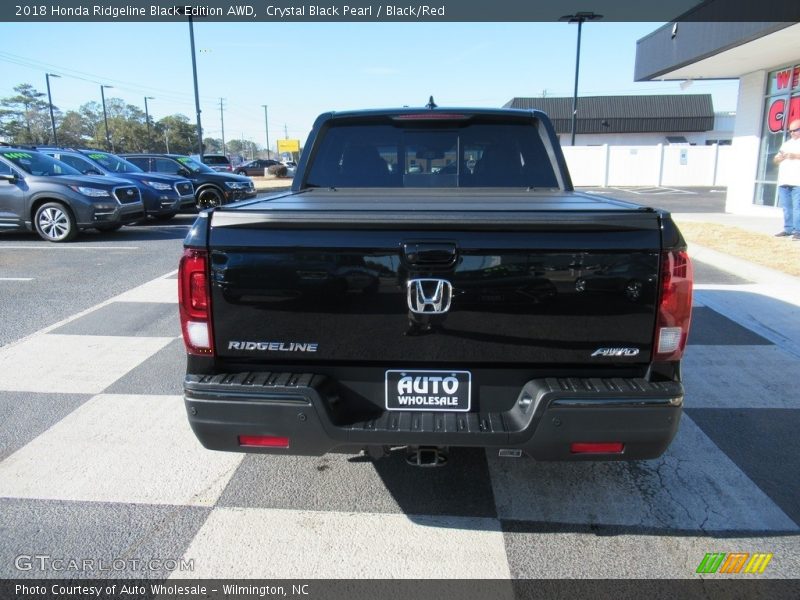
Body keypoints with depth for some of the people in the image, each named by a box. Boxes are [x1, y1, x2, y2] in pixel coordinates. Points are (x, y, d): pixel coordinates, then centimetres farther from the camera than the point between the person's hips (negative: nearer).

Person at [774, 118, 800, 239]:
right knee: (786, 207, 5)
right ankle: (788, 229, 9)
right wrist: (779, 157, 2)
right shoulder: (786, 144, 25)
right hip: (783, 181, 6)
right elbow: (775, 160, 23)